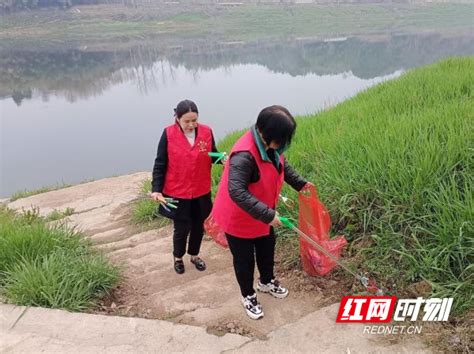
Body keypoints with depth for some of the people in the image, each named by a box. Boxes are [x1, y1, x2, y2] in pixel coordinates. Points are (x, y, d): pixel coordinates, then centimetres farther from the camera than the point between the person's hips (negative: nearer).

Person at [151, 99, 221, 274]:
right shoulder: (168, 134, -14)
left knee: (198, 226, 18)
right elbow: (160, 164, -9)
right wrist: (156, 189, -18)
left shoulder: (206, 132, -9)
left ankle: (194, 255, 44)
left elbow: (213, 155, 2)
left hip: (201, 191, 3)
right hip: (177, 193, -2)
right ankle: (178, 257, 40)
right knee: (182, 228, 11)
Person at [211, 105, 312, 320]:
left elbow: (281, 165, 13)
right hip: (238, 218, -8)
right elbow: (237, 192, -43)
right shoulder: (244, 155, -37)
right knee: (244, 259, 13)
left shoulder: (270, 145, -9)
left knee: (267, 249, 26)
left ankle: (267, 282, 53)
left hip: (263, 215, 8)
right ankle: (248, 296, 38)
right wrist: (267, 214, -42)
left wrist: (299, 183, 11)